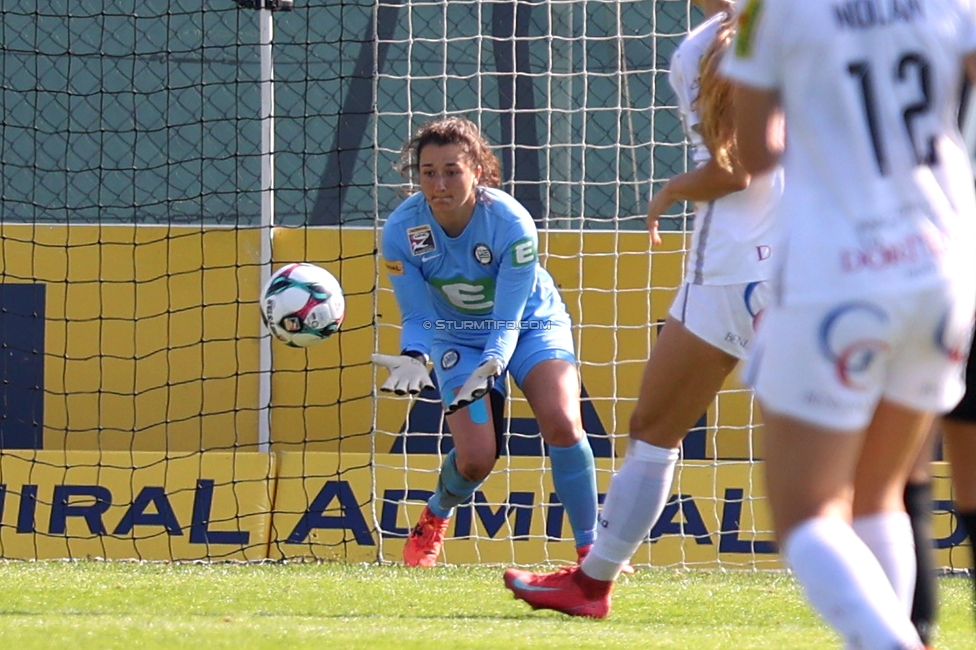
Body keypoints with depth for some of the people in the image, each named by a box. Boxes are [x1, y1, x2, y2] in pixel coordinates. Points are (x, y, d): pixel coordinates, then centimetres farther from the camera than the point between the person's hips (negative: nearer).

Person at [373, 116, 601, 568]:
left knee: (562, 425, -25)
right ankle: (435, 518, 22)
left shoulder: (510, 223, -31)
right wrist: (413, 358, -38)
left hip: (529, 323, -1)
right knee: (475, 458, -14)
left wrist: (490, 366, -47)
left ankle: (590, 548, -11)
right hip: (458, 337, 1)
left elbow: (508, 320, -28)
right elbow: (418, 316, -17)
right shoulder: (401, 230, -24)